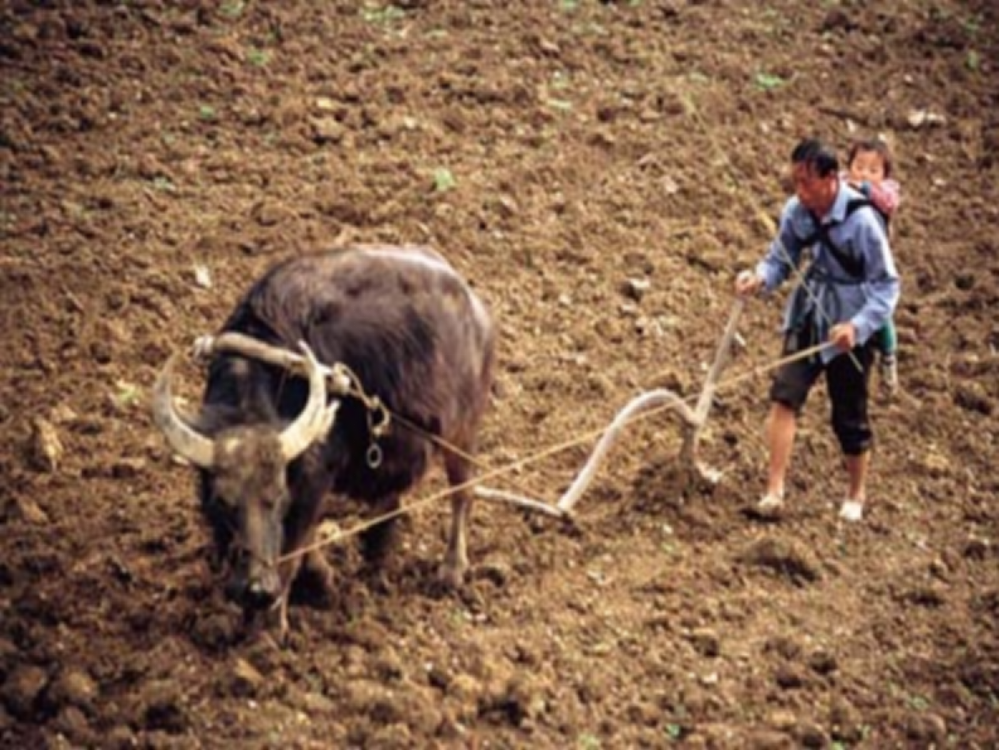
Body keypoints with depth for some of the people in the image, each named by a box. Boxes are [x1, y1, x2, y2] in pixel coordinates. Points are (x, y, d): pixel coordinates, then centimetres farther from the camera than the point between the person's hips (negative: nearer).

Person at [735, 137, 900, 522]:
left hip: (849, 330, -4)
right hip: (807, 317, 4)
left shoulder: (861, 220, -24)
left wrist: (857, 325, -30)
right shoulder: (796, 210, -10)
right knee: (785, 394, -13)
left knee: (850, 415, 8)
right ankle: (774, 491, -10)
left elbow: (888, 284, -18)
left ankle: (856, 494, 32)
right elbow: (780, 258, 3)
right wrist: (760, 277, -20)